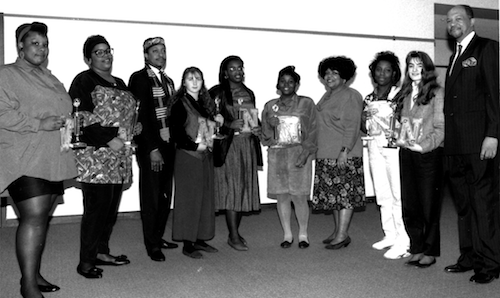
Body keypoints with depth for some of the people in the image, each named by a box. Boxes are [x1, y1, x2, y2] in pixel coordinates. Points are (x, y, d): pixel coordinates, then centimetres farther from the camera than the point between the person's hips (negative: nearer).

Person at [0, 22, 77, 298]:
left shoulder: (50, 78, 22)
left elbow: (63, 111, 31)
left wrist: (69, 124, 11)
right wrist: (40, 124, -19)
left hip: (52, 160, 8)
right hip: (24, 161, -7)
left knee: (42, 218, 11)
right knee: (33, 217, -12)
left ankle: (34, 274, 23)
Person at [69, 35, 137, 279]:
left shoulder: (120, 83, 20)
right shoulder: (84, 80, -3)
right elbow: (81, 119, -13)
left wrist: (130, 136, 11)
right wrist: (108, 139, -19)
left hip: (120, 158, 7)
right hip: (95, 157, -7)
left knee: (111, 208, 12)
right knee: (96, 208, -5)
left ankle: (101, 252, 25)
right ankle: (86, 262, 6)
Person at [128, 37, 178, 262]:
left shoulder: (168, 80, 15)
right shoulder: (139, 78, -7)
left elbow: (171, 114, 12)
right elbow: (142, 115, -14)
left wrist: (173, 142, 4)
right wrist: (153, 148, -18)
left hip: (168, 144, 7)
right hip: (150, 146, -7)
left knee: (165, 194, 13)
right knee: (151, 196, 2)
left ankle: (159, 236, 28)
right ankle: (152, 245, 14)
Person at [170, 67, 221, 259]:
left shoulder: (205, 103, 14)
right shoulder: (180, 104, -7)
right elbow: (176, 133, -14)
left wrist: (217, 122, 2)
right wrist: (195, 145, -14)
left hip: (205, 156, 7)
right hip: (187, 156, -7)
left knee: (206, 198, 9)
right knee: (189, 198, -2)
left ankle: (200, 239, 21)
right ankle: (187, 244, 7)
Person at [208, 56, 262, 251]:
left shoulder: (249, 94, 15)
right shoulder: (217, 93, -2)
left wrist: (256, 129, 1)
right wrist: (230, 125, -21)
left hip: (248, 145, 6)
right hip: (228, 145, -6)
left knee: (244, 188, 7)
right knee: (232, 188, -7)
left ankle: (235, 231, 19)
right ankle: (233, 236, 0)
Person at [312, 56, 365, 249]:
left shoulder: (350, 96, -8)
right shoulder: (327, 96, 17)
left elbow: (352, 126, -15)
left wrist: (345, 150, -22)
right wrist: (315, 149, 17)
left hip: (344, 155, -8)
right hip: (326, 154, 8)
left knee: (345, 193, -3)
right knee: (333, 192, 12)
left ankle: (343, 235, 1)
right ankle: (337, 231, 22)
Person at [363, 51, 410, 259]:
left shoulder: (400, 95, -2)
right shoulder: (369, 98, 15)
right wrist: (364, 118, -3)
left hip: (393, 146, -6)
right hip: (374, 147, 6)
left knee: (398, 194, -8)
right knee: (382, 193, 9)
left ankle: (403, 241, -4)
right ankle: (390, 235, 19)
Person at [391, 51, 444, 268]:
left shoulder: (436, 93, -3)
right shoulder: (404, 94, 14)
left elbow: (441, 127, -7)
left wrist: (423, 145, -16)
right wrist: (400, 138, 5)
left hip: (429, 154, -5)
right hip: (406, 154, 6)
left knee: (430, 204, 2)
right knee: (409, 204, 8)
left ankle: (430, 252, 14)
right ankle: (417, 249, 20)